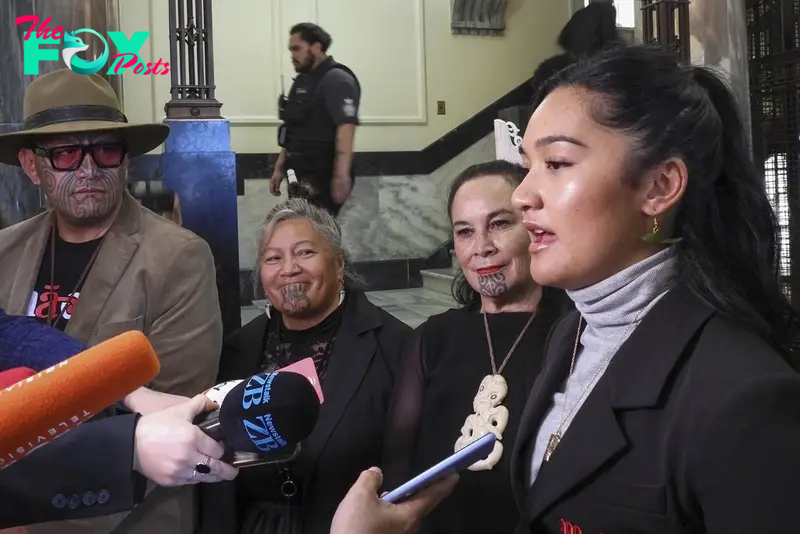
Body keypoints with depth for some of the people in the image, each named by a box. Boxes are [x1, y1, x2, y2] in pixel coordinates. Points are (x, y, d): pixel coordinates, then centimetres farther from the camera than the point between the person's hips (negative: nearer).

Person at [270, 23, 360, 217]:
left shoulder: (336, 80, -11)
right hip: (302, 176, 9)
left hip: (323, 176, -9)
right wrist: (280, 168, 20)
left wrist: (341, 176, -29)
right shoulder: (303, 81, 18)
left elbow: (346, 128, -21)